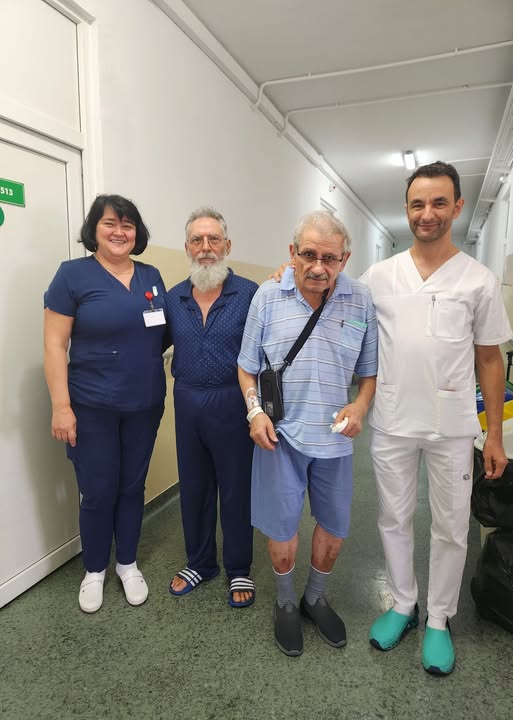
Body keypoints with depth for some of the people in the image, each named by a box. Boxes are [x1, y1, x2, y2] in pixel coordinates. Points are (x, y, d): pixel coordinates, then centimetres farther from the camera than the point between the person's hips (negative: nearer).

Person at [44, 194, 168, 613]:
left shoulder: (151, 276, 6)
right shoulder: (74, 274, -7)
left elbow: (165, 333, 14)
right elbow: (55, 345, -9)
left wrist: (161, 394, 7)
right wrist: (61, 406, -14)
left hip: (144, 406, 4)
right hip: (93, 408, -4)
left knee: (132, 487, 15)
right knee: (98, 492, 7)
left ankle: (128, 563, 36)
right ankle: (94, 570, 32)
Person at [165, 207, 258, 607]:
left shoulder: (249, 294, -9)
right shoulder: (173, 298, 4)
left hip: (231, 405, -4)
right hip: (187, 404, 4)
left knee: (236, 490, 10)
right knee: (194, 487, 17)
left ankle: (239, 570, 32)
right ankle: (200, 563, 39)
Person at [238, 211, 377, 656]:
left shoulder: (361, 300, -4)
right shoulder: (268, 297, -5)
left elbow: (371, 369, 4)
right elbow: (247, 366, 2)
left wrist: (360, 405, -13)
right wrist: (255, 410, -11)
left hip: (335, 436, 2)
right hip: (281, 433, -1)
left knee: (335, 527, 15)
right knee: (282, 527, 9)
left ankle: (316, 598, 43)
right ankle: (286, 603, 37)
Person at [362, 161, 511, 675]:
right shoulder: (378, 276, 0)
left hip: (453, 429, -1)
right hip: (391, 424, 1)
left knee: (450, 527, 12)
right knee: (394, 519, 15)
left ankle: (439, 620, 34)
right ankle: (402, 605, 37)